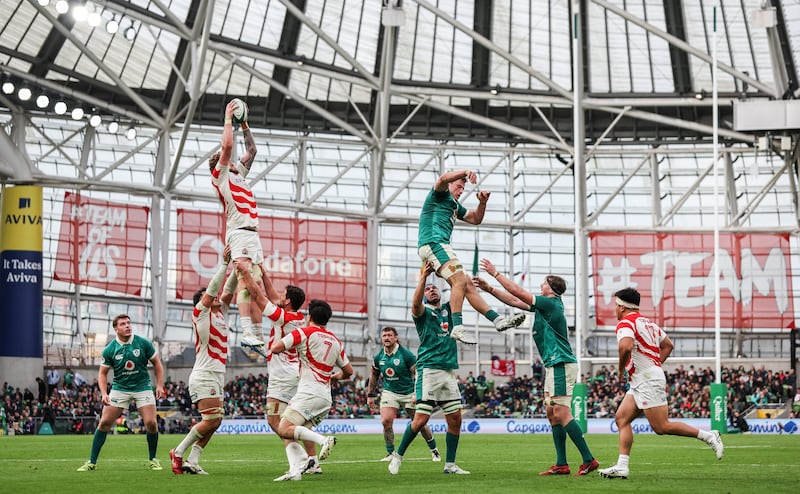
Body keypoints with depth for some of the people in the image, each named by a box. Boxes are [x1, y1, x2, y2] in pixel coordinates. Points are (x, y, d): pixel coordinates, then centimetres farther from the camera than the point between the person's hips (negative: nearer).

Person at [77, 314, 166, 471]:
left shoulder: (143, 343, -7)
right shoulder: (110, 350, -6)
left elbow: (156, 363, 5)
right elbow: (103, 373, 4)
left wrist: (160, 385, -2)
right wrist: (104, 393, -11)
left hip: (142, 386, -1)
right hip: (119, 388, 1)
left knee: (151, 423, -13)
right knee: (104, 423, -7)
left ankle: (153, 460, 8)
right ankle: (92, 462, 3)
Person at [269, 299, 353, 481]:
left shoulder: (305, 333, -1)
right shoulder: (335, 341, 18)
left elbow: (275, 348, -8)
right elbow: (348, 371, 23)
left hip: (309, 393, -8)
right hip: (326, 398, 8)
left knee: (284, 429, -17)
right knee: (292, 435, 9)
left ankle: (324, 440, -29)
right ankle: (295, 471, -11)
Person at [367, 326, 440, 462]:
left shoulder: (406, 355, -14)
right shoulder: (378, 357, 0)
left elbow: (418, 374, -11)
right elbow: (374, 376, 15)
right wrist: (370, 395, 14)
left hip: (409, 393, -3)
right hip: (389, 393, 3)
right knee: (386, 421, -17)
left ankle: (434, 450, 22)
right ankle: (391, 453, -2)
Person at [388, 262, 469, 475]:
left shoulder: (448, 310, 17)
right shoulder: (423, 312, 3)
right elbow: (415, 303, -19)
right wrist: (424, 275, -26)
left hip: (450, 371, 5)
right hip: (429, 369, -5)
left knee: (455, 419, 1)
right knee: (421, 419, -10)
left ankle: (450, 464, 10)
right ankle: (398, 456, 6)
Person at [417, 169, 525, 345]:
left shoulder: (455, 205, 31)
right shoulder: (440, 195, 4)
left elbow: (475, 219, 32)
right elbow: (443, 179, -19)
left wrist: (482, 202, 14)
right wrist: (465, 172, -33)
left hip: (439, 247, 10)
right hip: (433, 243, -10)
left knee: (467, 285, 5)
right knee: (459, 281, -23)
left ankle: (498, 319, 3)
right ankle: (457, 327, -30)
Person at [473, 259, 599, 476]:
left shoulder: (550, 304, -12)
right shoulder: (546, 304, 16)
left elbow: (518, 292, -13)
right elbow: (514, 301, 21)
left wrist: (495, 273, -4)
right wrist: (489, 288, 18)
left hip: (561, 365, -10)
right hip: (554, 365, 10)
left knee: (562, 414, -13)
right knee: (552, 413, 9)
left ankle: (589, 460, -12)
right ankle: (561, 464, 9)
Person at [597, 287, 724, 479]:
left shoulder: (625, 322, -10)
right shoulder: (647, 322, 19)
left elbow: (626, 346, -30)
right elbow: (668, 345, 26)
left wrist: (620, 369, -14)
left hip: (647, 380, -10)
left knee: (661, 427, -9)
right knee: (621, 418, 5)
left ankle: (708, 436, -2)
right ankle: (622, 466, -2)